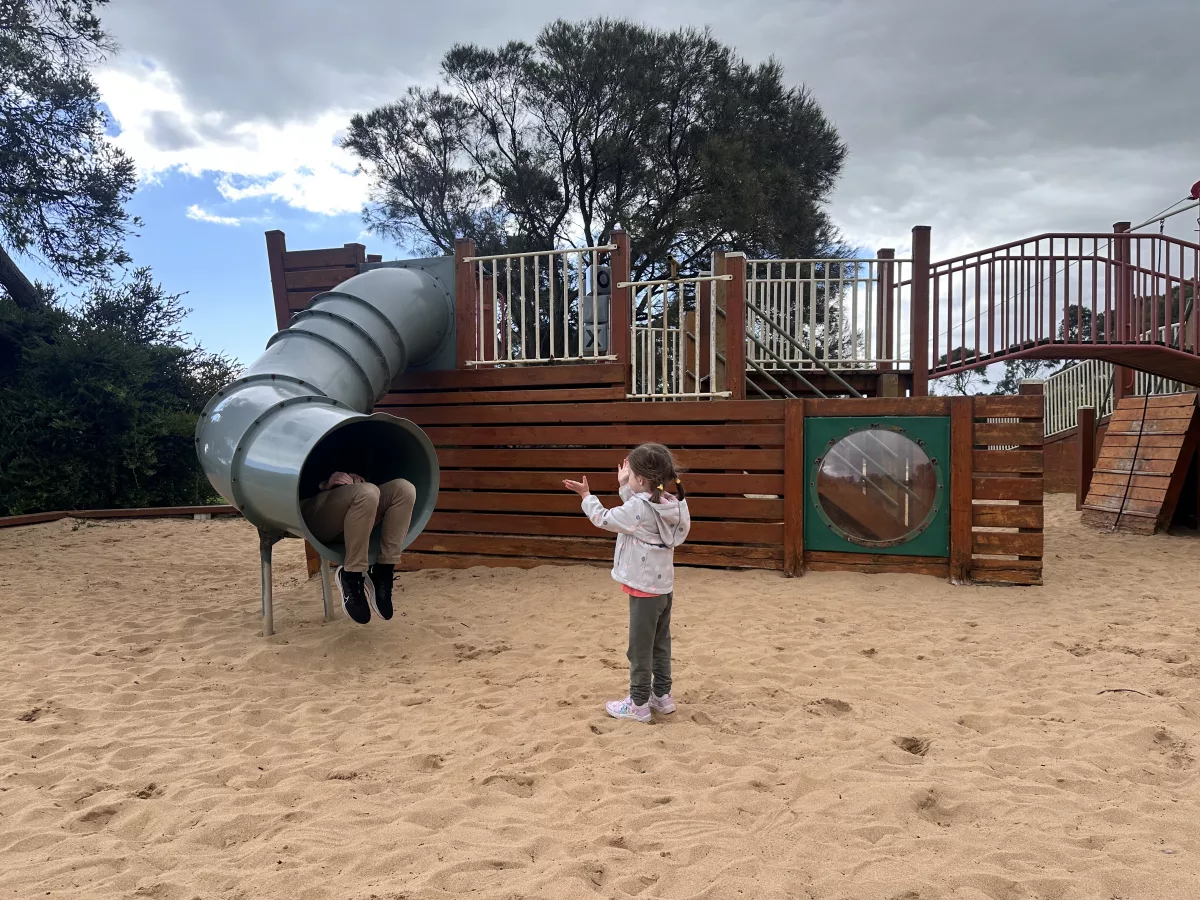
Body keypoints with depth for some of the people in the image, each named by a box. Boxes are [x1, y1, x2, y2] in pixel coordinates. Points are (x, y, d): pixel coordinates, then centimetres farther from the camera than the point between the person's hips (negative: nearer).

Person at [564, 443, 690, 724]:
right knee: (660, 644, 18)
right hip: (664, 586, 8)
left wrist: (587, 496, 3)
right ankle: (661, 695, 29)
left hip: (644, 589, -8)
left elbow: (605, 519, -10)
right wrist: (625, 487, 16)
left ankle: (638, 704, 14)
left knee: (640, 648, 3)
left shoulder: (639, 507, -23)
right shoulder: (670, 505, 0)